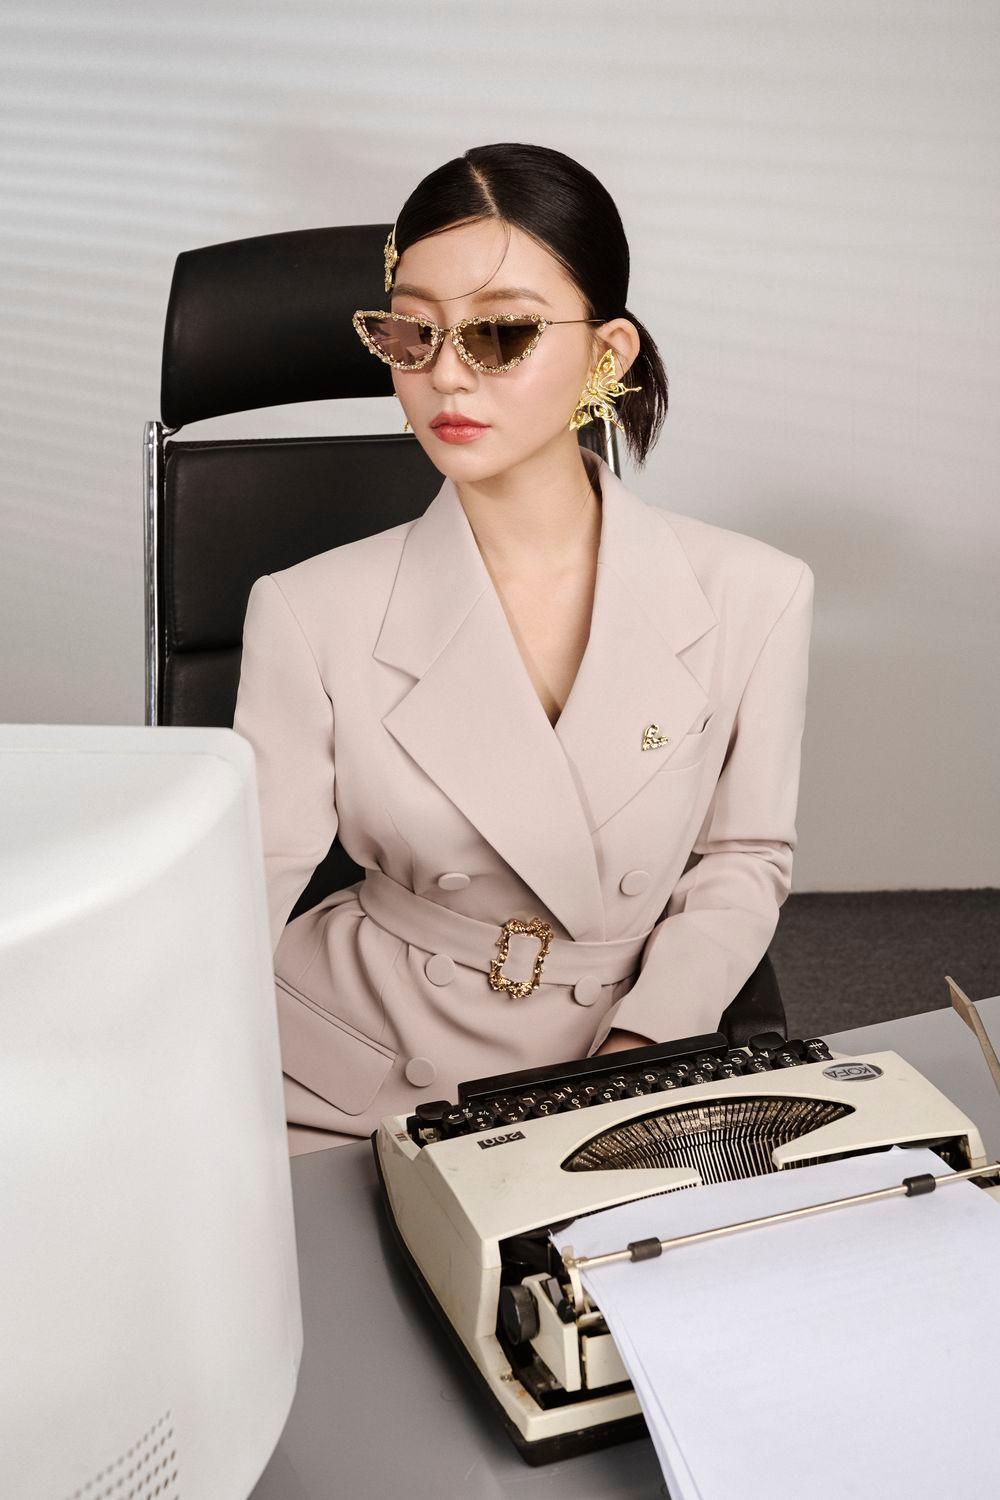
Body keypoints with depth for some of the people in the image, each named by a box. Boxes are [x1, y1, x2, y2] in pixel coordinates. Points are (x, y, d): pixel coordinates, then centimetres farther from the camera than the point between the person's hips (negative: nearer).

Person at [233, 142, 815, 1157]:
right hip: (348, 1088, -1)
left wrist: (637, 1051, -7)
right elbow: (247, 888, -8)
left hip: (617, 1081, 2)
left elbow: (744, 857, 6)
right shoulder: (311, 617, -8)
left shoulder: (751, 597, -5)